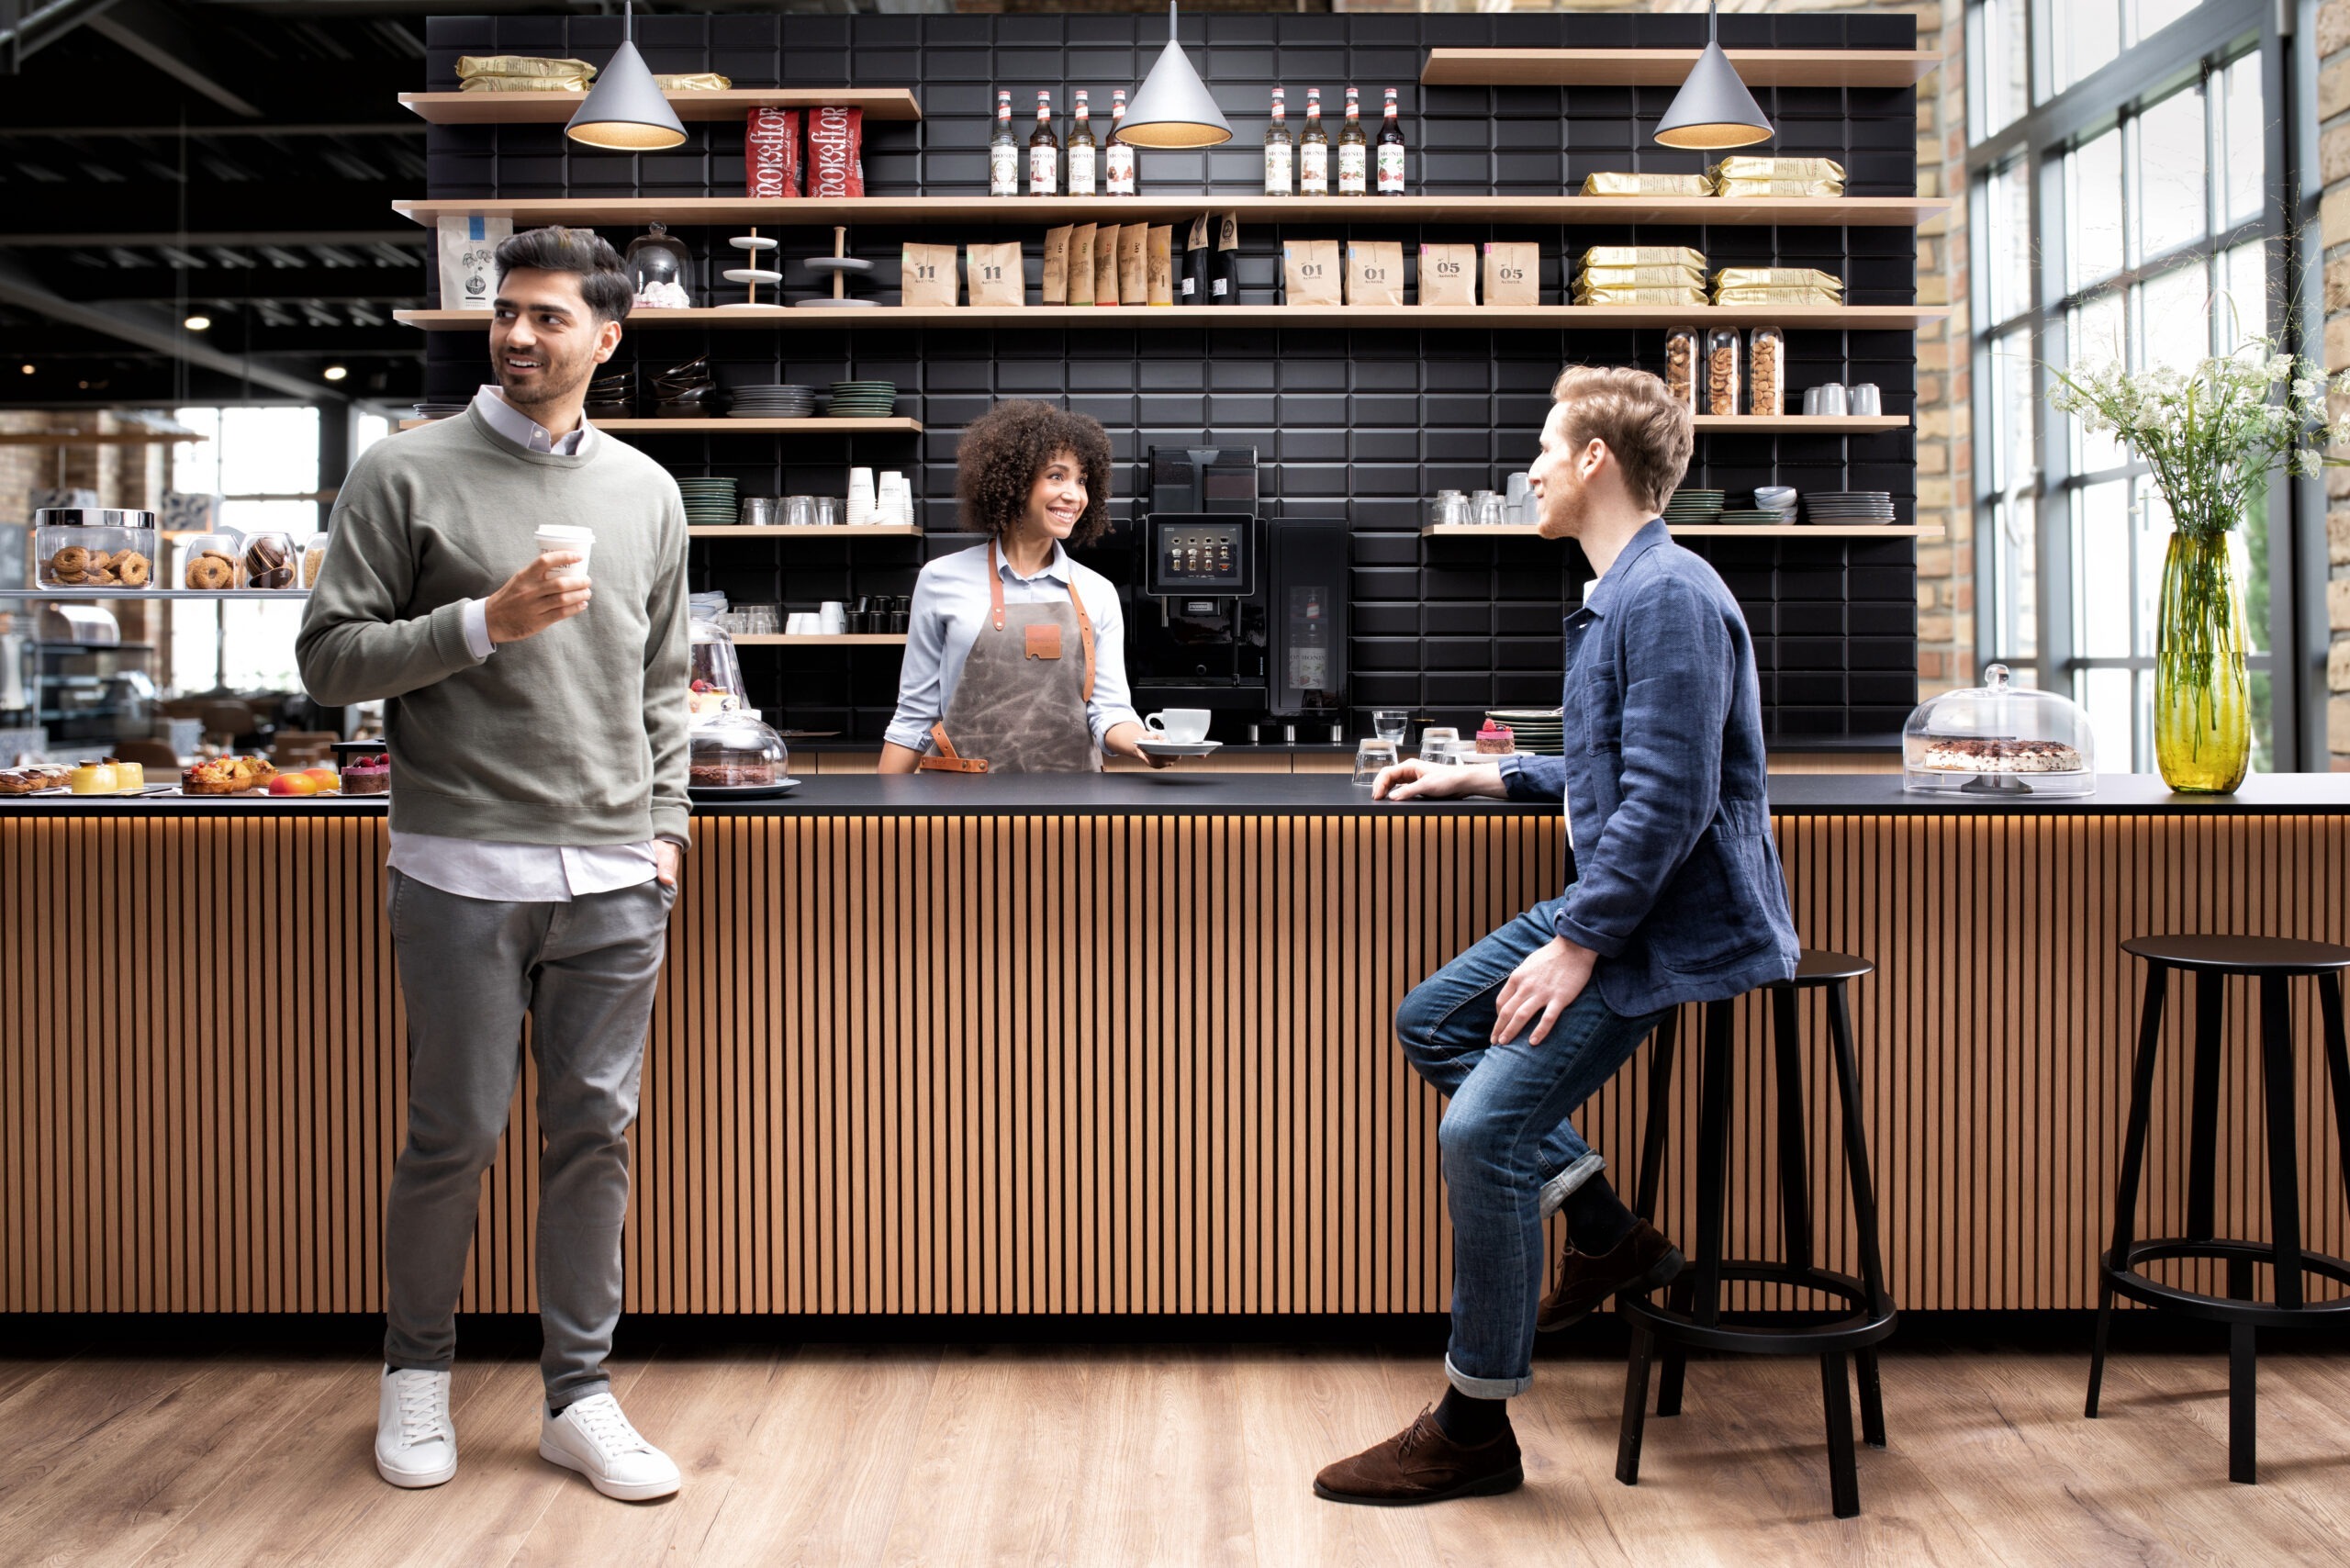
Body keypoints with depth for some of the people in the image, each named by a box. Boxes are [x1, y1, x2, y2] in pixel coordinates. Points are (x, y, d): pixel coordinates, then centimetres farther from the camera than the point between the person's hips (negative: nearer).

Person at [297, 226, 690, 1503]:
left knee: (595, 1133, 7)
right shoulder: (405, 474, 0)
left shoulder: (645, 491, 12)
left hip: (615, 877, 3)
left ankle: (581, 1396, 20)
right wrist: (483, 623, -15)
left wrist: (664, 824, 8)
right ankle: (417, 1372, 27)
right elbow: (329, 657, -3)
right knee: (454, 1135, 5)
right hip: (461, 872, -3)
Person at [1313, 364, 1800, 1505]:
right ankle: (1608, 1236, 14)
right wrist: (1483, 777, 24)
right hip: (1611, 902, 11)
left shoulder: (1669, 599, -19)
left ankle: (1474, 1427, -5)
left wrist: (1577, 944, -24)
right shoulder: (1617, 596, 15)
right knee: (1431, 1022, 15)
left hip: (1676, 929, -11)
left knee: (1484, 1129, -18)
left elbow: (1669, 798, -26)